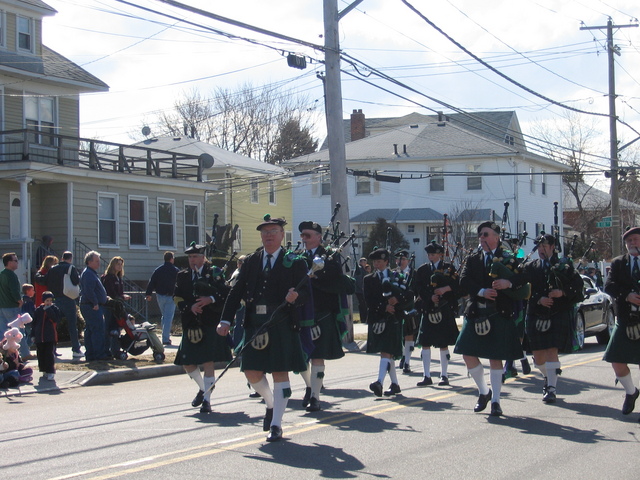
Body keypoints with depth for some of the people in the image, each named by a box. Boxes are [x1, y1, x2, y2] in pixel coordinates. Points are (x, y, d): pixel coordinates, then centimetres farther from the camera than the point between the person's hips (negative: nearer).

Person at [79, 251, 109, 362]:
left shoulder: (91, 273, 21)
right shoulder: (88, 274, -14)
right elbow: (89, 290, -23)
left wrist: (105, 297, 23)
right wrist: (95, 303, -22)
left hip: (88, 306, 11)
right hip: (92, 307, -11)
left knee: (89, 330, 11)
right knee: (98, 329, -11)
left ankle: (90, 354, 13)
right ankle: (100, 353, -12)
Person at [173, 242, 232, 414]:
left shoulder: (215, 273, 2)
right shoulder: (182, 276, 12)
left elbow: (226, 294, -5)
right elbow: (178, 298, 6)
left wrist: (211, 299, -20)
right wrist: (190, 307, -11)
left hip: (211, 324, -4)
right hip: (191, 325, 4)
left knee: (208, 362, -8)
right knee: (188, 364, 7)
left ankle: (207, 399, -1)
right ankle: (203, 388, 31)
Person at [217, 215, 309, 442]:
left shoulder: (294, 262, 2)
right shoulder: (251, 261, 10)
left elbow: (305, 292, -4)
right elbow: (236, 292, 6)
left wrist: (295, 296, -28)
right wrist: (226, 320, -4)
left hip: (281, 325, -3)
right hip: (254, 324, 4)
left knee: (280, 373, -2)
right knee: (252, 372, 4)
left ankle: (276, 425, 6)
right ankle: (271, 404, 33)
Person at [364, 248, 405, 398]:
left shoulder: (396, 277, 8)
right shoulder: (369, 279, 11)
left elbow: (407, 296, 4)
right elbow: (369, 301, 1)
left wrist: (396, 299, -15)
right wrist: (384, 307, -11)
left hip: (393, 319, -3)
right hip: (377, 319, 3)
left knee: (386, 351, -15)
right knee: (388, 353, 8)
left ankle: (380, 382, -28)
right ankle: (394, 384, 15)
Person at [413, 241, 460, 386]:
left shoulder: (449, 268, 6)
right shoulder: (422, 270, 11)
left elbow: (457, 286, -2)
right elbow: (419, 289, 3)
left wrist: (445, 288, -17)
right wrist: (430, 297, -11)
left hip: (444, 310, -2)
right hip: (428, 310, 2)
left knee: (443, 344, 2)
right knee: (425, 343, -2)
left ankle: (444, 376, 10)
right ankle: (427, 377, 3)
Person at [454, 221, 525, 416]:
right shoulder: (473, 260, 12)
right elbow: (464, 282, -1)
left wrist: (508, 283, -25)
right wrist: (482, 291, -16)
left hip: (500, 314, -3)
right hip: (476, 314, 4)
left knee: (495, 358, -2)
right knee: (468, 354, 0)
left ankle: (495, 401, 7)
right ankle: (484, 391, 22)